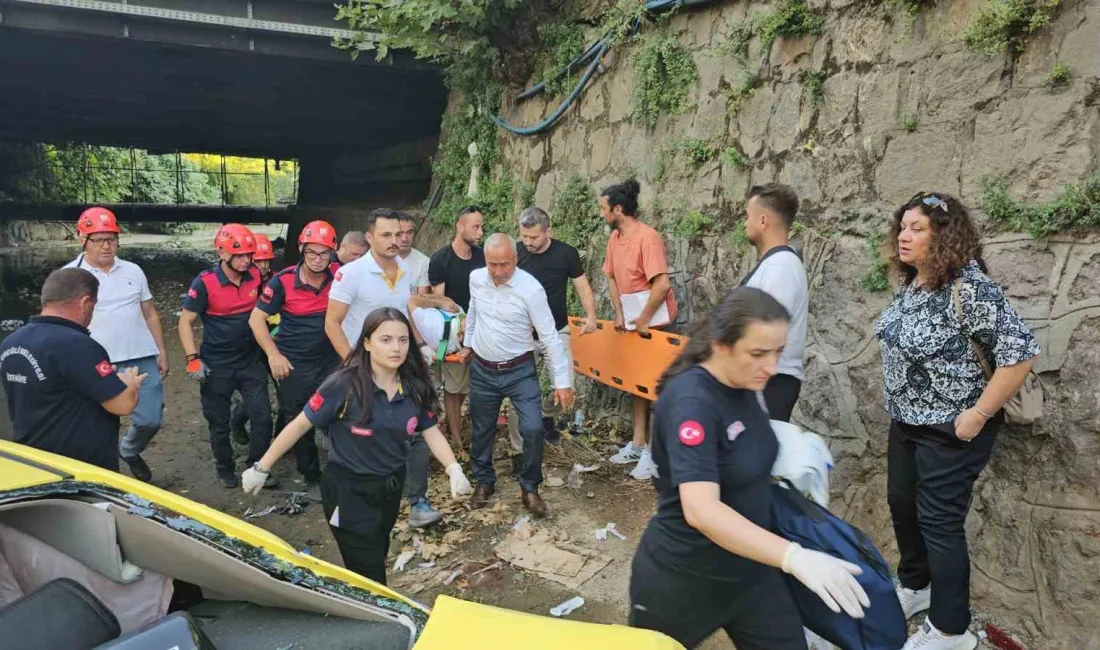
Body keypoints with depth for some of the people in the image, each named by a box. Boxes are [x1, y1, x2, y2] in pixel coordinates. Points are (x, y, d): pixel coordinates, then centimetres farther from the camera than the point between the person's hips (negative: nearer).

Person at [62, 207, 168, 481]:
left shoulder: (133, 271, 10)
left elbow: (150, 314, 14)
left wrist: (162, 352, 9)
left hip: (142, 360, 3)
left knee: (150, 419, 5)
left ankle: (129, 451, 36)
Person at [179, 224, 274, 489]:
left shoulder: (255, 276, -4)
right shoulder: (205, 282, -15)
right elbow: (186, 322, -11)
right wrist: (193, 359, -18)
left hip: (251, 360, 3)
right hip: (216, 365, -3)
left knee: (263, 416, -1)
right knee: (219, 422, 11)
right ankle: (224, 468, 32)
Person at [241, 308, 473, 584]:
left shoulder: (415, 387, -9)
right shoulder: (345, 385, -23)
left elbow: (431, 432, -4)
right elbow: (299, 426, -15)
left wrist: (454, 469, -19)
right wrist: (261, 468, -11)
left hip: (391, 487, 6)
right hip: (349, 491, -5)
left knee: (377, 557, 26)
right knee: (369, 575, 1)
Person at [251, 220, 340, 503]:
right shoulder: (283, 281, -13)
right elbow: (256, 318, -7)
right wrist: (273, 355, -14)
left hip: (330, 361, 2)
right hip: (294, 365, -1)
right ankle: (312, 477, 26)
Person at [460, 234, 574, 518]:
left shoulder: (531, 289, -21)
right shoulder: (476, 278, -7)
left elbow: (550, 337, -19)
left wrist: (562, 381, -18)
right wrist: (468, 343, 23)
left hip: (519, 371, -4)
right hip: (482, 369, 4)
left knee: (533, 429, -12)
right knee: (482, 430, 15)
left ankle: (529, 487, 11)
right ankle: (484, 481, 37)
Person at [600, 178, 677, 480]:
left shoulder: (647, 237, -22)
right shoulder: (615, 237, 4)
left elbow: (662, 284, -29)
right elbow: (611, 277, 12)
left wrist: (644, 319, -19)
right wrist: (620, 314, 1)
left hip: (655, 321, -8)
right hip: (634, 321, 9)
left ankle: (654, 452, 10)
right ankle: (638, 443, 28)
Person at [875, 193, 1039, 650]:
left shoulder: (968, 288, -23)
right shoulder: (910, 283, 3)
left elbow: (1020, 353, -25)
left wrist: (978, 415, -23)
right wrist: (901, 404, 14)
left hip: (949, 430, -8)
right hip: (906, 422, 8)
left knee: (939, 522, 1)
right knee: (901, 504, 19)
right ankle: (914, 586, 42)